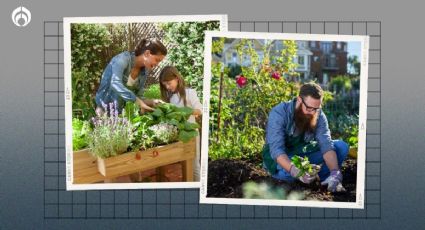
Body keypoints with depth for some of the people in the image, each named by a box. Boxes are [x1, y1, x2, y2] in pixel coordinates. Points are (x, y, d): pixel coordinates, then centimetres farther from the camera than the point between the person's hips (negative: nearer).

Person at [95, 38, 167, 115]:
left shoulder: (144, 71, 1)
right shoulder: (123, 59, -18)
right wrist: (139, 102, -36)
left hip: (122, 111, 6)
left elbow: (137, 96, 6)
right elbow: (115, 84, -34)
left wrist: (152, 102, -12)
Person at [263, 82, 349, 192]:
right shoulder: (279, 113, -27)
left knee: (342, 146, -13)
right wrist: (296, 171, -53)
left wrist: (335, 173, -40)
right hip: (279, 159, -4)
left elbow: (326, 145, -21)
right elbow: (276, 150, -35)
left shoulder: (319, 116, -12)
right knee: (287, 173, -39)